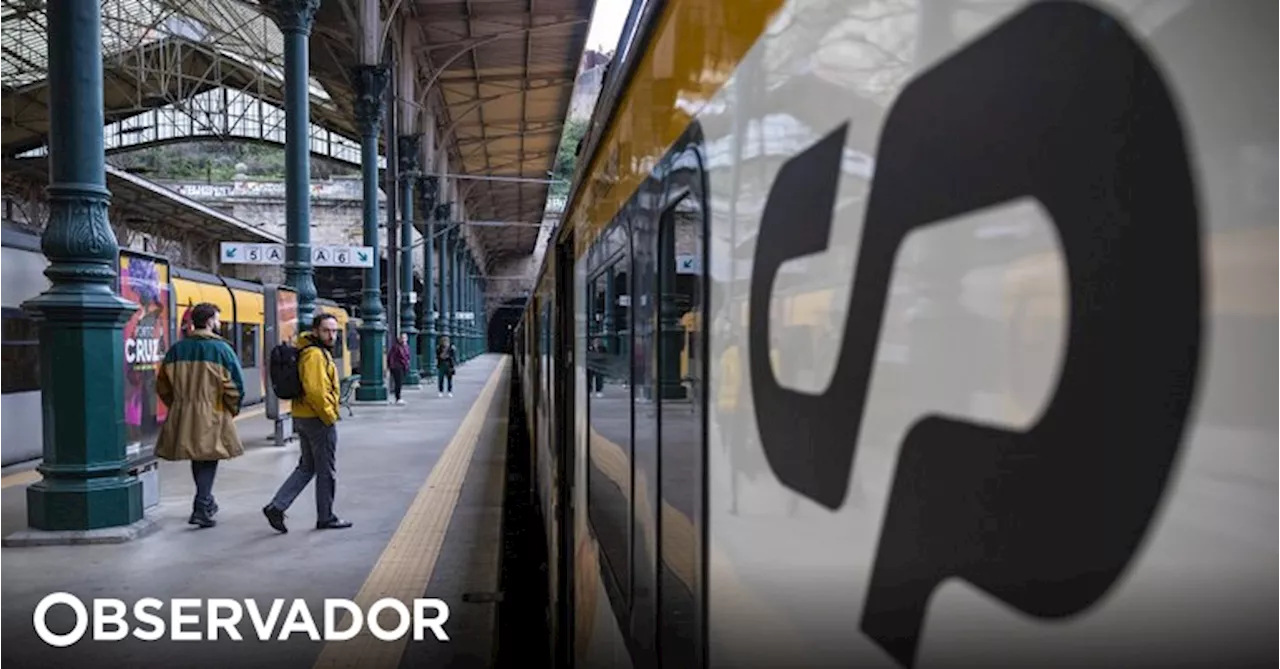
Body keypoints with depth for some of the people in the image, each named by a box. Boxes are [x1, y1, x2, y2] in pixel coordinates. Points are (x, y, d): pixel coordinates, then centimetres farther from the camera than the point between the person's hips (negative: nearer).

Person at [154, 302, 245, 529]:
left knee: (197, 459, 19)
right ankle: (201, 508, -4)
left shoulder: (176, 349, 4)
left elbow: (163, 385, 9)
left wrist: (177, 406, 20)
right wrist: (232, 409, 2)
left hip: (183, 415, 5)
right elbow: (235, 384, -13)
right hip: (213, 416, -5)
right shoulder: (221, 349, -10)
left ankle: (206, 501, 35)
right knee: (208, 460, 4)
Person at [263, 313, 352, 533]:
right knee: (327, 471, 5)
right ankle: (326, 518, 17)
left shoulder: (321, 352, 14)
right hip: (319, 419, -10)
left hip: (303, 417, 10)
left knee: (306, 467, 18)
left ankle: (276, 506, 10)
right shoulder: (316, 355, -19)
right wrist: (329, 415, -18)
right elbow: (315, 390, -28)